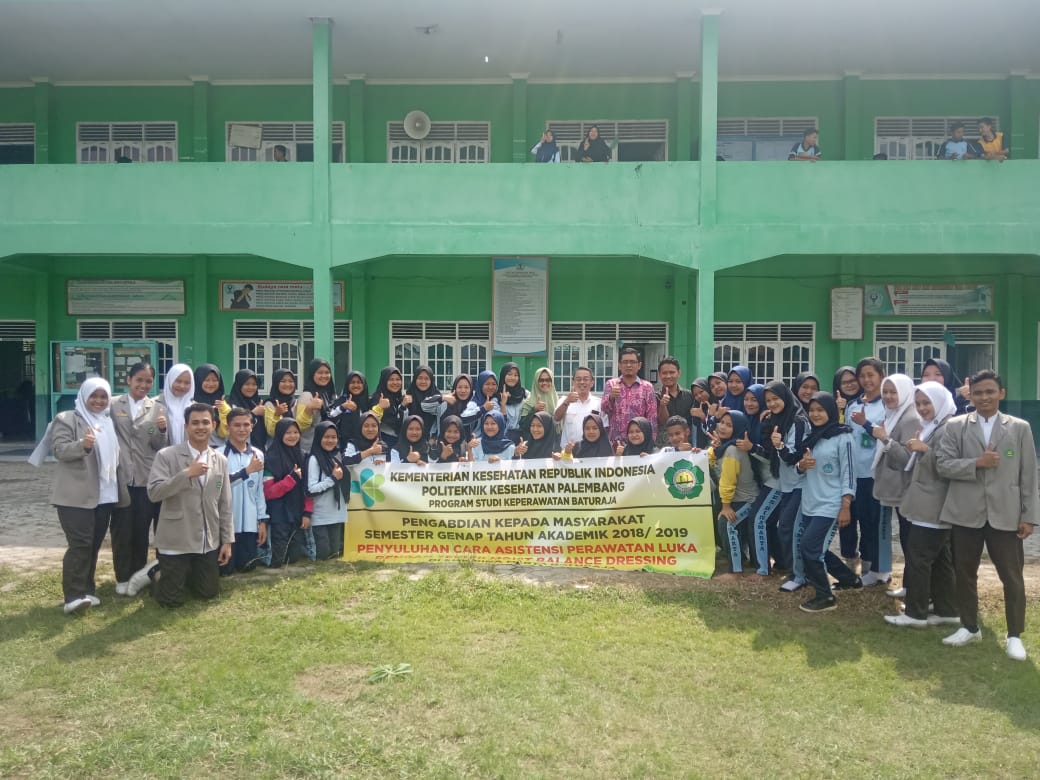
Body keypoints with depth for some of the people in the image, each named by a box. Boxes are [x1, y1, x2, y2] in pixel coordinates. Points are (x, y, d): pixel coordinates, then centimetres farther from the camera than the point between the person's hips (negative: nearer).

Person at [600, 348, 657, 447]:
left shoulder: (647, 387, 3)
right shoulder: (611, 384, 6)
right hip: (615, 440, 1)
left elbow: (652, 417, 2)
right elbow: (604, 409, -6)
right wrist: (611, 397, -26)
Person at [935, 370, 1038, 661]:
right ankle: (969, 627, 27)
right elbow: (942, 465, -4)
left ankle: (1015, 635, 18)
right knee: (965, 573, 11)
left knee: (1012, 577, 3)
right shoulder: (956, 426, 3)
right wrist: (977, 463, -16)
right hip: (966, 513, 1)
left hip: (1006, 514, -1)